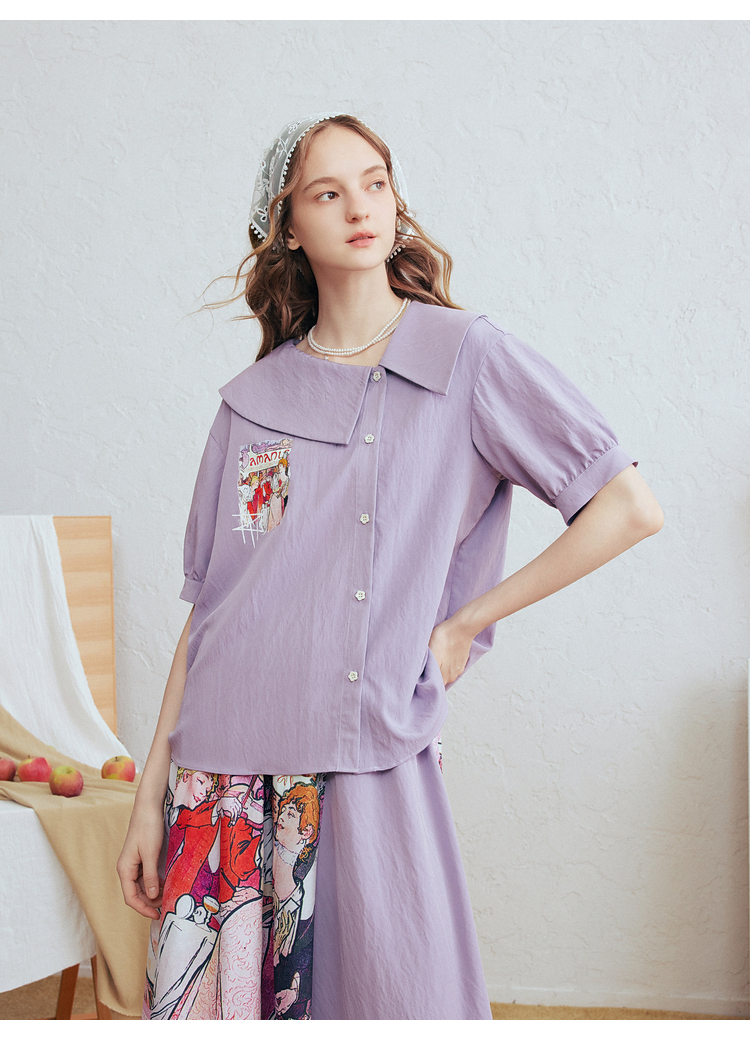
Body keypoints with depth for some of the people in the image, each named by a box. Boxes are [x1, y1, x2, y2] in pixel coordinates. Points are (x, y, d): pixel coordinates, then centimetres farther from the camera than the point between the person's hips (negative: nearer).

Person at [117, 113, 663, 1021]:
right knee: (207, 997, 8)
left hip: (372, 769, -3)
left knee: (402, 1001, 0)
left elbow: (632, 508, -4)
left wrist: (467, 620, -2)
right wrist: (151, 794, 7)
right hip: (225, 770, 3)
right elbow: (206, 605, 9)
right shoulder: (254, 399, 10)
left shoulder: (466, 356, 1)